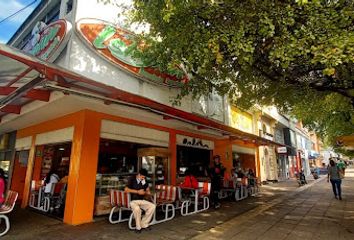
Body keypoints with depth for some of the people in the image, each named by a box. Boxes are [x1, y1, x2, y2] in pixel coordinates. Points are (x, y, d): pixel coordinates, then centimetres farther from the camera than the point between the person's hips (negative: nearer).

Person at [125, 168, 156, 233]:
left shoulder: (144, 182, 11)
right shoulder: (132, 180, -3)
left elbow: (148, 191, 15)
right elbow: (126, 189, -16)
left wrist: (145, 192, -10)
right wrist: (137, 191, -18)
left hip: (142, 200, 5)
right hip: (133, 201, -5)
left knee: (153, 206, -19)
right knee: (137, 208, -37)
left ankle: (144, 224, -8)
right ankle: (138, 227, -15)